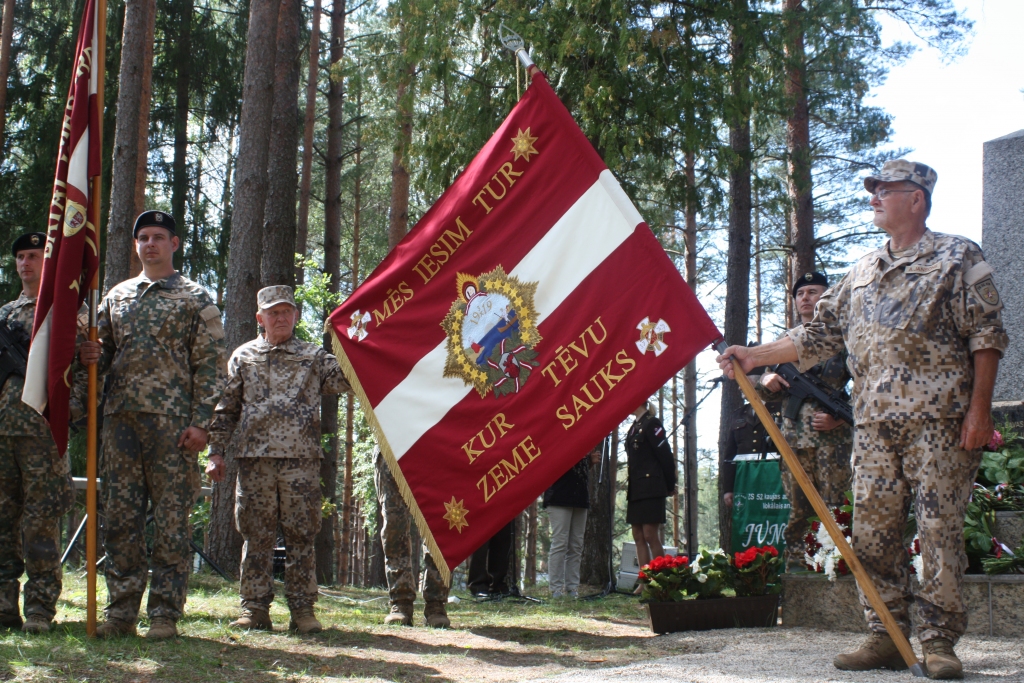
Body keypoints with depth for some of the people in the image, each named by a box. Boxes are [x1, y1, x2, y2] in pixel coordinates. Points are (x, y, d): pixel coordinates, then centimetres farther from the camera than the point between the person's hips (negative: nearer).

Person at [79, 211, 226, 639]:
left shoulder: (195, 300, 4)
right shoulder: (117, 297, 17)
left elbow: (211, 366, -1)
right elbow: (104, 354, 23)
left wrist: (200, 423, -10)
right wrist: (91, 357, -2)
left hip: (171, 422, -4)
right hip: (120, 418, 4)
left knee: (171, 519, -3)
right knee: (120, 516, 3)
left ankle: (165, 614, 1)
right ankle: (121, 611, 9)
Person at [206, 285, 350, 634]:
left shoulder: (313, 356, 11)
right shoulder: (243, 357, 13)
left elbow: (343, 379, -4)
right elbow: (225, 408, 13)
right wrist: (217, 451, 6)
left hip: (301, 459, -1)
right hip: (255, 459, 1)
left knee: (301, 535, 0)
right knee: (256, 535, 3)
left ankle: (302, 608, 5)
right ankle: (254, 608, 8)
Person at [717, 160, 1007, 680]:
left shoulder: (958, 257, 5)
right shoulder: (861, 273, 22)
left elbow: (986, 335, -2)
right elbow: (819, 334, 23)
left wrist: (979, 408, -11)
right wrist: (755, 357, 15)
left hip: (938, 419, -6)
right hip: (874, 423, 6)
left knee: (939, 528, -7)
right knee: (872, 530, 1)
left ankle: (939, 641, -2)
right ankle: (887, 637, 8)